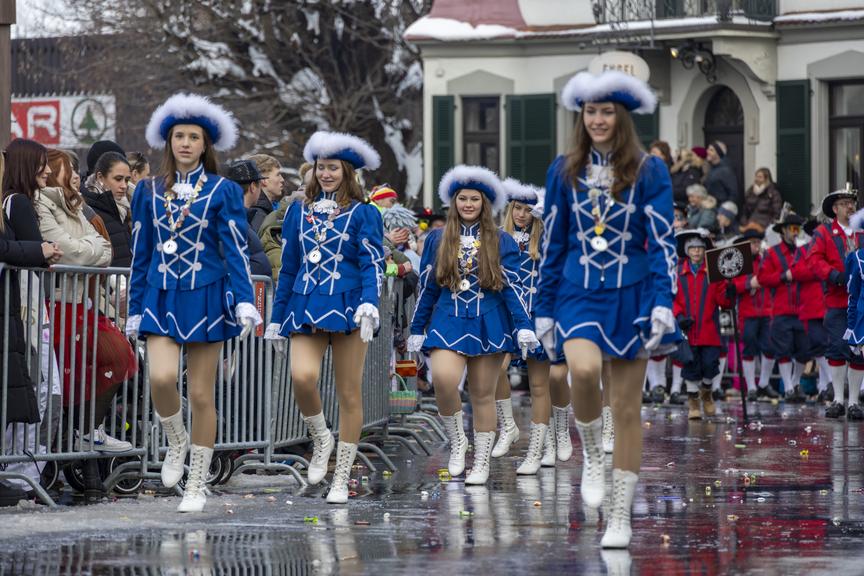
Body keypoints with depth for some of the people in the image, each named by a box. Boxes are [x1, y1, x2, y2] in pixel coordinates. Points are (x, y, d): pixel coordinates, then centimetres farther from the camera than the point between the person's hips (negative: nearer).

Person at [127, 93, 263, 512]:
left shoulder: (224, 191, 1)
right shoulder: (149, 191, 8)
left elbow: (236, 250, -3)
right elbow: (141, 253, 12)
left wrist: (245, 302, -16)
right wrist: (135, 309, 10)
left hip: (205, 297, -2)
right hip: (162, 298, 2)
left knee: (201, 394, 1)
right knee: (161, 377, -21)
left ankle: (197, 485, 11)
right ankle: (177, 443, 9)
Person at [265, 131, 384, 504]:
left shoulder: (363, 213, 3)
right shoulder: (299, 211, 13)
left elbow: (372, 264, -4)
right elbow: (288, 266, 17)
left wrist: (369, 304, -22)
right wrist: (277, 318, 16)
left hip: (347, 307, -2)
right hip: (305, 307, 2)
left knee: (349, 393, 0)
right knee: (302, 376, -22)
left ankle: (341, 480, 9)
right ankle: (320, 439, 7)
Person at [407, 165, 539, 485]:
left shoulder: (501, 242, 4)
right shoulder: (437, 239, 8)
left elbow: (512, 287, 0)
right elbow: (427, 287, 11)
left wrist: (523, 326, -11)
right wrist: (417, 329, 10)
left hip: (488, 324, 0)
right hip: (448, 323, 0)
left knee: (483, 394, 4)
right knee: (444, 380, -23)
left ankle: (482, 462, 14)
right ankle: (457, 441, 0)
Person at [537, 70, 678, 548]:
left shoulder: (649, 171, -1)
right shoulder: (564, 171, 6)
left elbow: (662, 243, -4)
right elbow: (552, 243, 10)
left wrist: (663, 305, -15)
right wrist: (544, 309, 8)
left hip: (630, 296, -1)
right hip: (578, 294, 1)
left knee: (627, 409, 2)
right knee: (584, 368, -30)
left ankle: (621, 518, 11)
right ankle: (591, 455, -2)